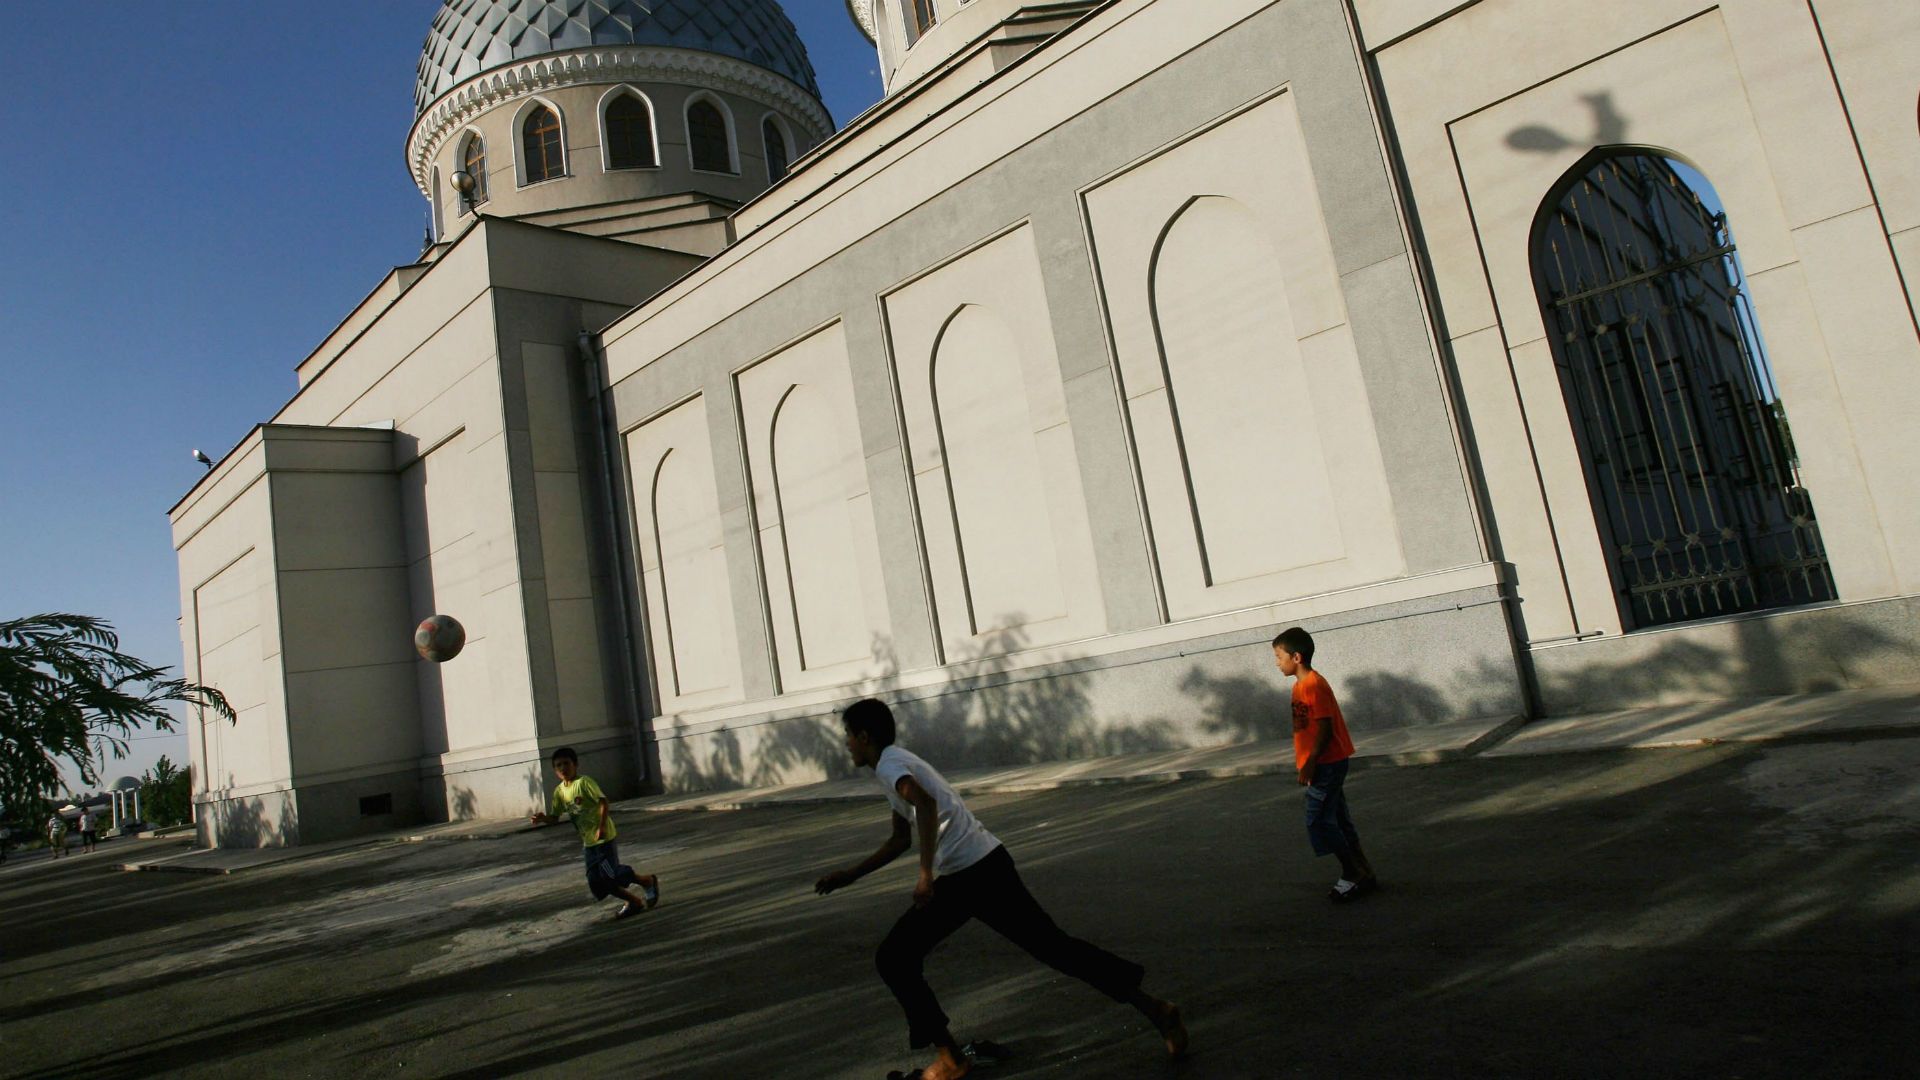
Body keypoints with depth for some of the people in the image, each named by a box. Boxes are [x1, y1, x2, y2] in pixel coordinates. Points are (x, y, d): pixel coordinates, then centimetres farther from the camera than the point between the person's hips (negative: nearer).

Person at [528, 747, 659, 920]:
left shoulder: (584, 782, -14)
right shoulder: (559, 791, 7)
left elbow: (602, 801, -20)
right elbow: (555, 817, 11)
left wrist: (602, 826, -28)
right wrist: (543, 819, -10)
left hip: (604, 837, -7)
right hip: (588, 842, 7)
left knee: (612, 875, -13)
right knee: (596, 881, 2)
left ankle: (648, 881, 9)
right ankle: (634, 901, 14)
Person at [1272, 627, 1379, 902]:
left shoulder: (1314, 685, -18)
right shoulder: (1301, 685, 11)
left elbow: (1325, 727, -21)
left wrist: (1310, 763, -21)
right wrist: (1303, 762, 19)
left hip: (1326, 764, -10)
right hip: (1325, 764, 10)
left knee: (1319, 820, -6)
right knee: (1337, 819, 13)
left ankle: (1354, 874, 2)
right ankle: (1362, 873, 20)